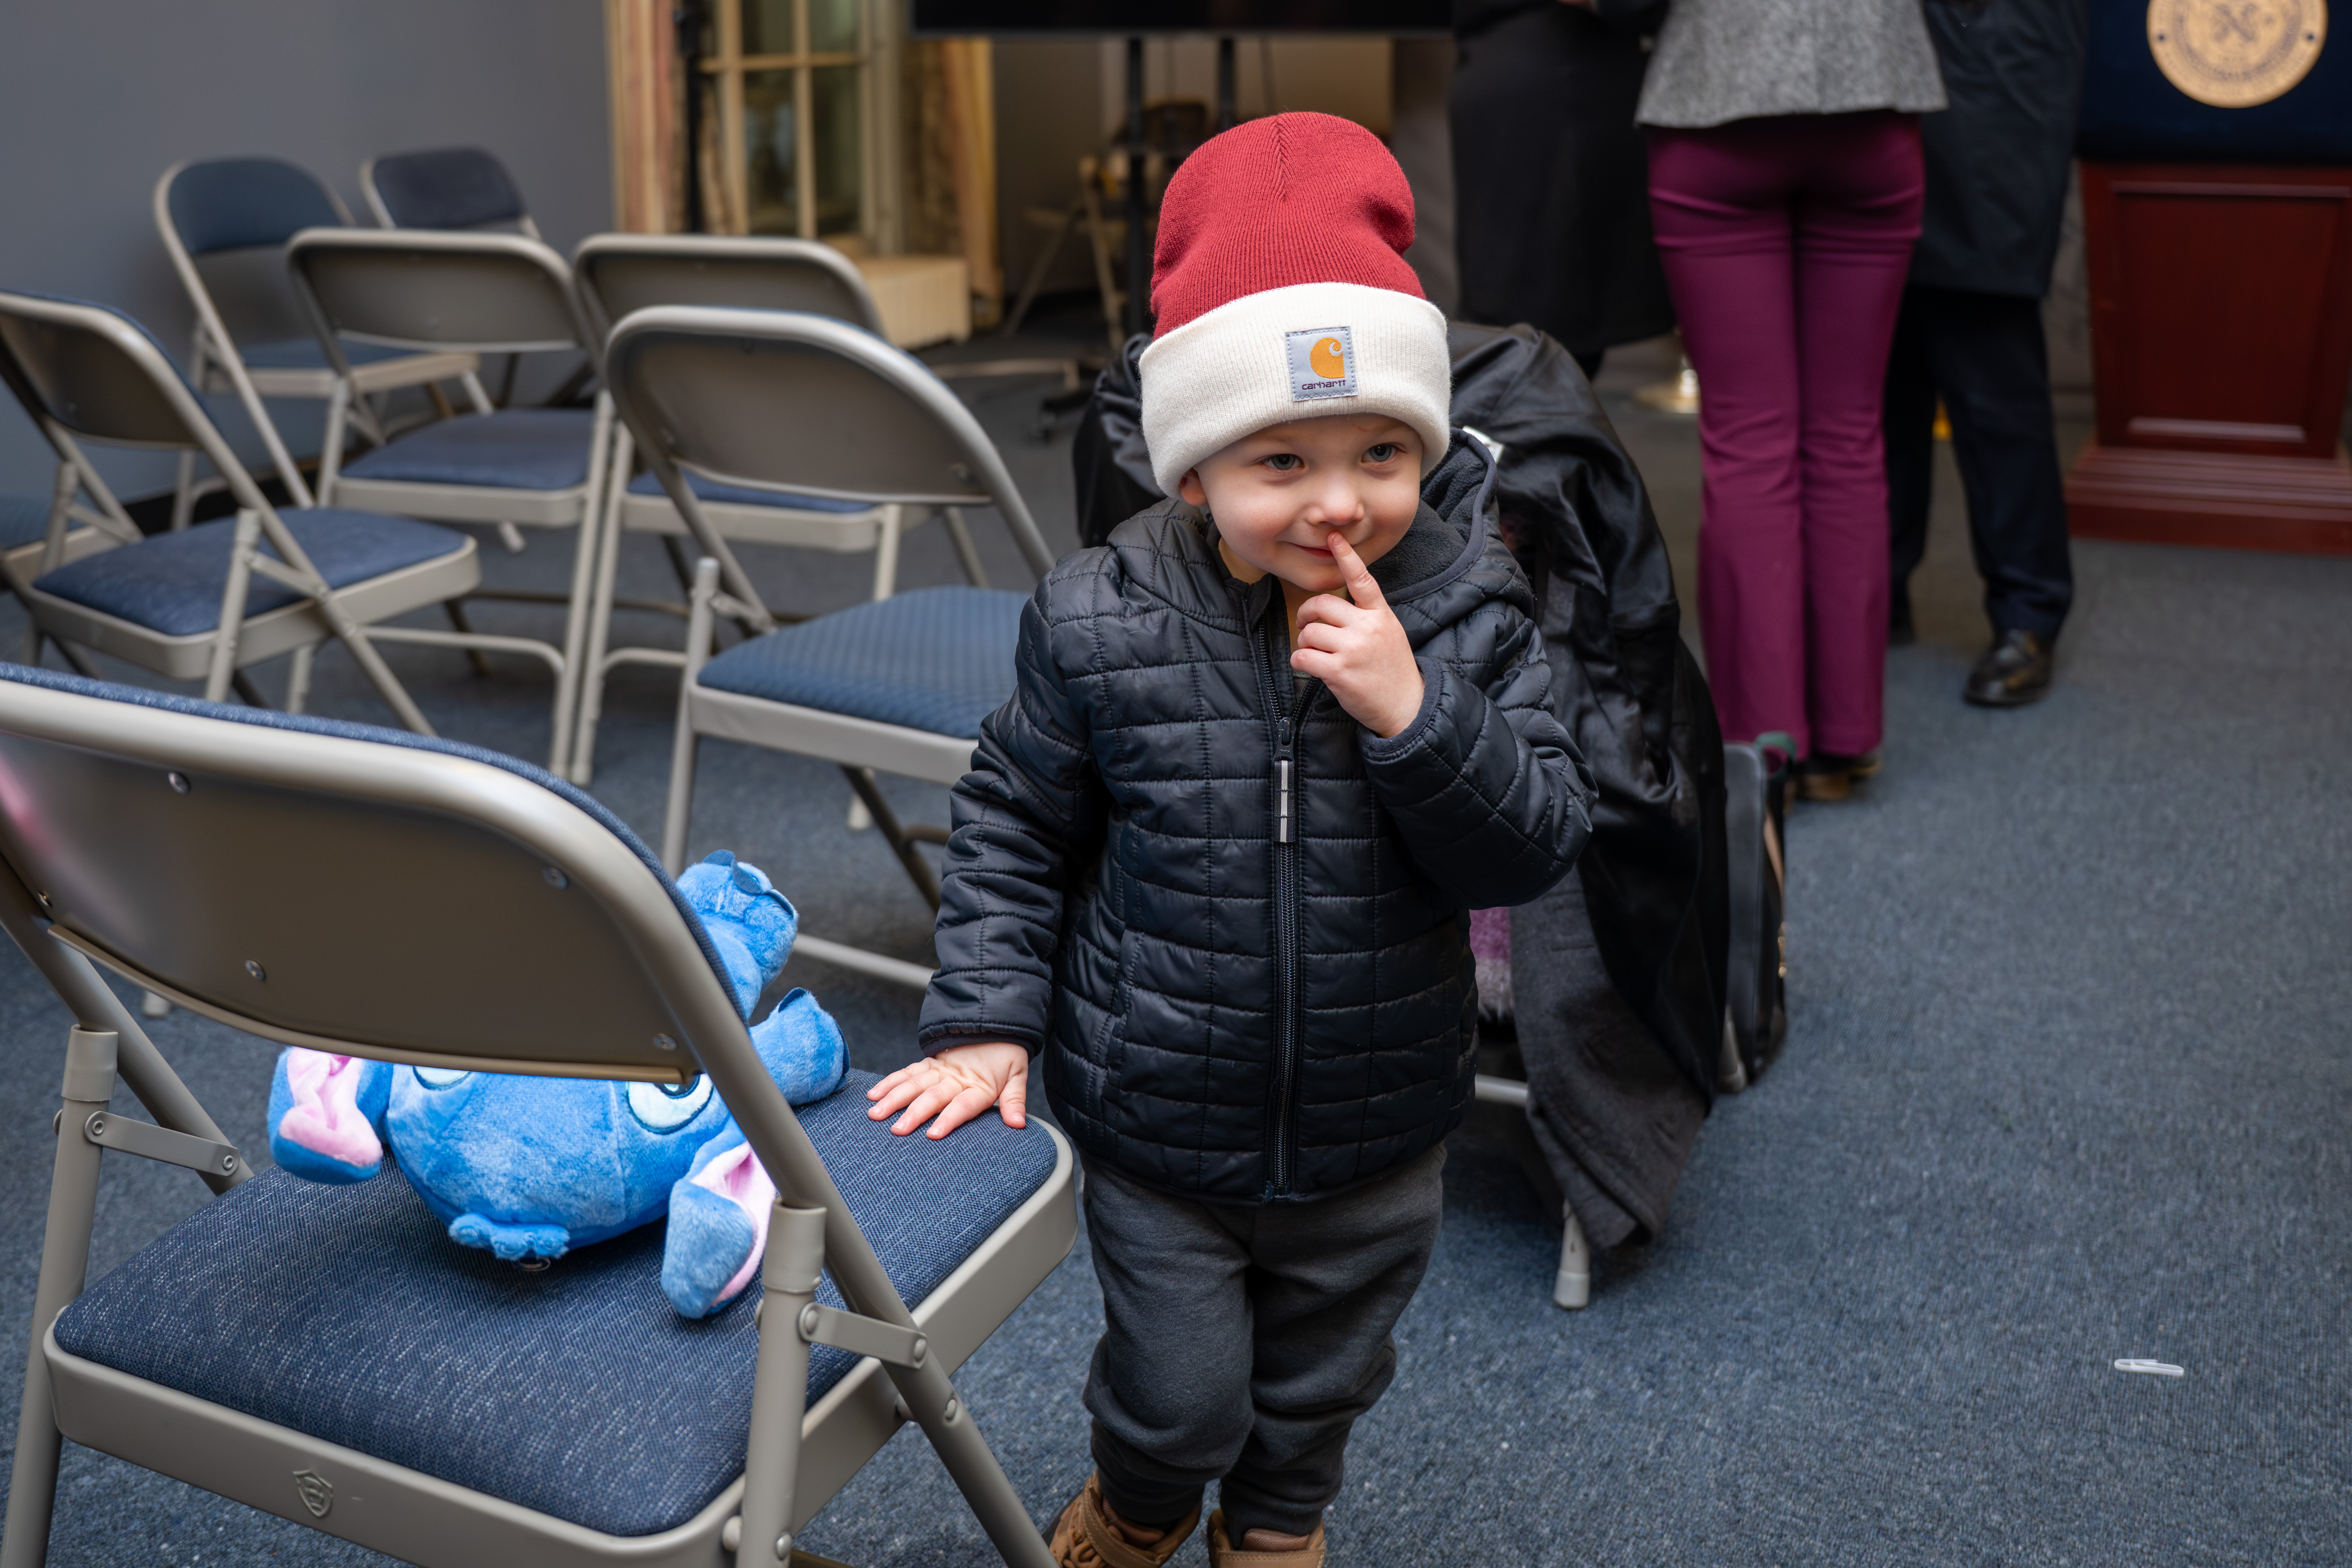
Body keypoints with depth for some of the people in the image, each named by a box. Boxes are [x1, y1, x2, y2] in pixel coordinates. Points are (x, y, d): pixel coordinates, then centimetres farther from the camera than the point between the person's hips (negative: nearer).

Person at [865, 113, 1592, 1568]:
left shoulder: (1467, 615, -15)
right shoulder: (1104, 624, -16)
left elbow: (1537, 846, -18)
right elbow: (1015, 820, -2)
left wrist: (1415, 711, -32)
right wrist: (987, 1018, -6)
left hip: (1373, 1141, 2)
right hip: (1160, 1131, -1)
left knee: (1320, 1381, 24)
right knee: (1180, 1392, 13)